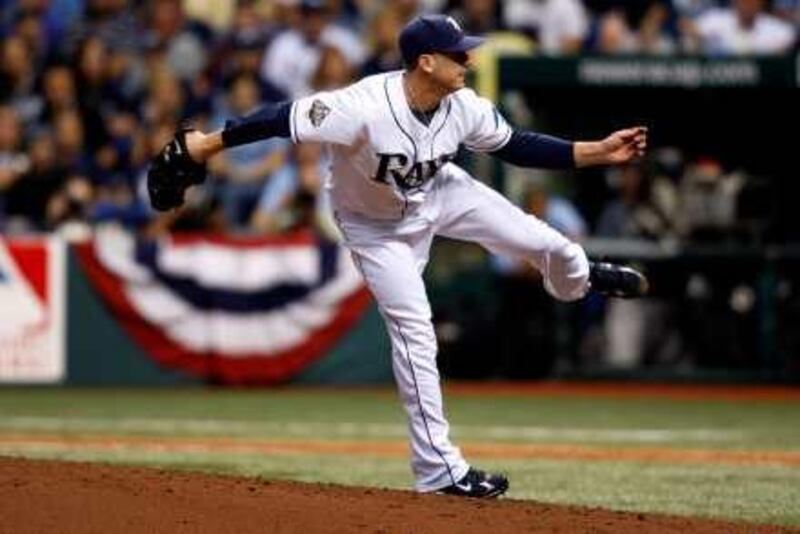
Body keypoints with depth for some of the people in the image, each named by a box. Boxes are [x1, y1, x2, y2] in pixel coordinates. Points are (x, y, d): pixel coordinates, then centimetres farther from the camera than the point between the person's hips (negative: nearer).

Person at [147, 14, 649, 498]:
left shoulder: (464, 108, -22)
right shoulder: (365, 107, -41)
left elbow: (516, 145, -7)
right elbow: (283, 119, -38)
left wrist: (598, 151, -12)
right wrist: (202, 146, -38)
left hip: (440, 194, 5)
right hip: (377, 224, -5)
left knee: (544, 242, 5)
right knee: (414, 329, -12)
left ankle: (578, 277, 46)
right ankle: (439, 466, -4)